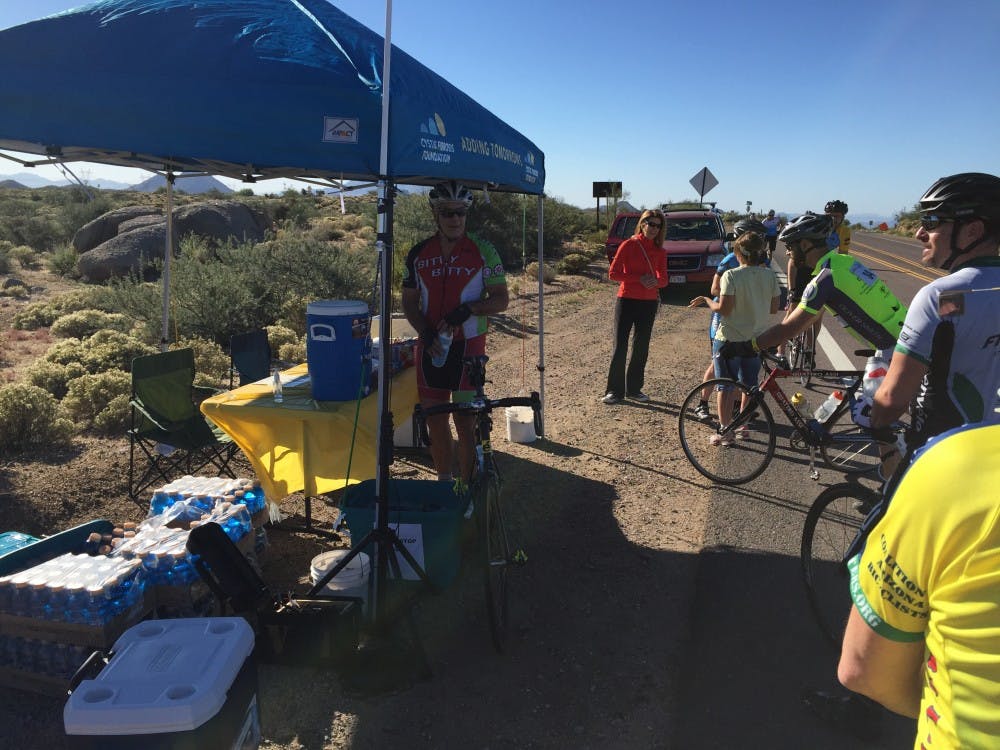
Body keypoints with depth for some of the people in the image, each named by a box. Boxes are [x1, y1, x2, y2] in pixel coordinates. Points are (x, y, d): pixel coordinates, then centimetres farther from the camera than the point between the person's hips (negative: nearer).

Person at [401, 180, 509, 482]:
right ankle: (444, 485, 27)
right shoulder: (419, 254, 4)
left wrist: (468, 309, -21)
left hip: (468, 347, -3)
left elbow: (501, 299, -4)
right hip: (430, 349, 3)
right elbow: (409, 301, 9)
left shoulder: (483, 251, -4)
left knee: (466, 423, -1)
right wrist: (425, 332, -9)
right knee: (435, 421, 10)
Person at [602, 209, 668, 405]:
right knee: (620, 346, -4)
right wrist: (639, 279, -18)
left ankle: (634, 389, 21)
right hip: (627, 300, -4)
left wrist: (655, 282, -14)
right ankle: (614, 391, 3)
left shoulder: (660, 251, 7)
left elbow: (663, 279, 10)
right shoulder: (629, 245, -5)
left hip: (649, 303, 4)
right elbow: (613, 273, -9)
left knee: (641, 348, 10)